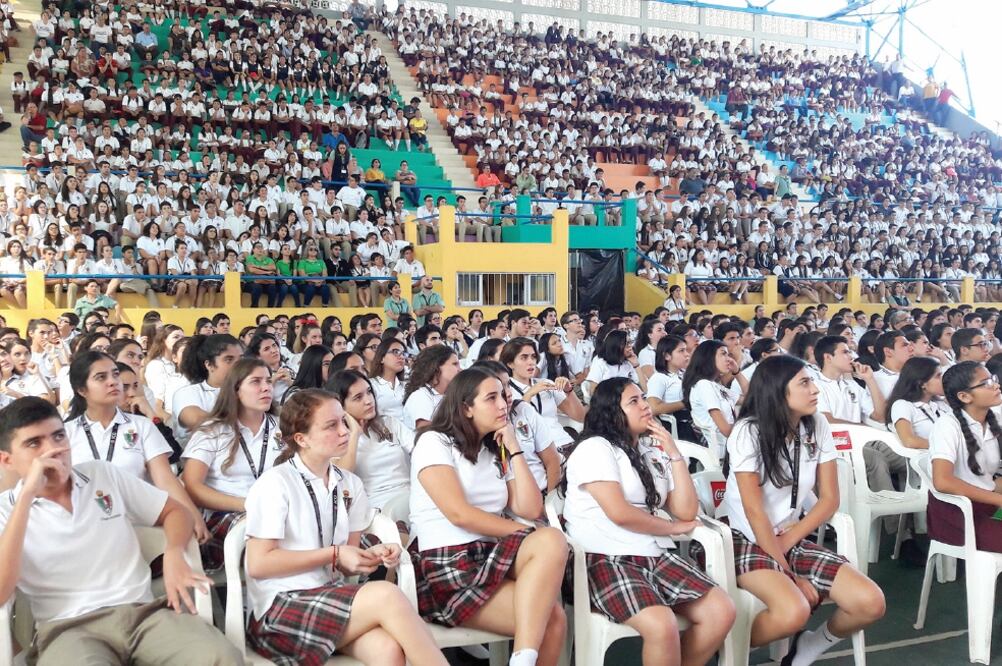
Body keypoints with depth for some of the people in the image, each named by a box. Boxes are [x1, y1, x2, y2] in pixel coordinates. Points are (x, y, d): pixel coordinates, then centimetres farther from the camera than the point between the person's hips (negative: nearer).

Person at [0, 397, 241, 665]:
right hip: (69, 628, -2)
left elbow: (175, 511, 20)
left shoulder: (104, 474, 15)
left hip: (143, 610, 2)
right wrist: (27, 496, -12)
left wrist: (173, 554, -4)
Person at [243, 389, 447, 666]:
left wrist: (372, 555, -8)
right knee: (386, 596, -29)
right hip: (278, 611, -5)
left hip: (331, 598, 5)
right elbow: (258, 564, -11)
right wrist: (334, 554, -12)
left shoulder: (350, 485, 11)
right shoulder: (274, 484, -7)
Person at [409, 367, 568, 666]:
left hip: (490, 557, 6)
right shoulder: (434, 442, 0)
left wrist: (514, 449, 7)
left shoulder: (497, 454, 21)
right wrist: (527, 537, -9)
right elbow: (459, 514, -12)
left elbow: (531, 509, 8)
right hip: (444, 567, -6)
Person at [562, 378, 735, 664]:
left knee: (722, 612, -12)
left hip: (655, 556, 7)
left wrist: (674, 452, 6)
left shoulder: (653, 452, 18)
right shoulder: (594, 448, -3)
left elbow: (687, 512, 8)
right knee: (662, 626, -31)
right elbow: (620, 513, -15)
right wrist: (672, 528, 0)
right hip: (605, 560, -7)